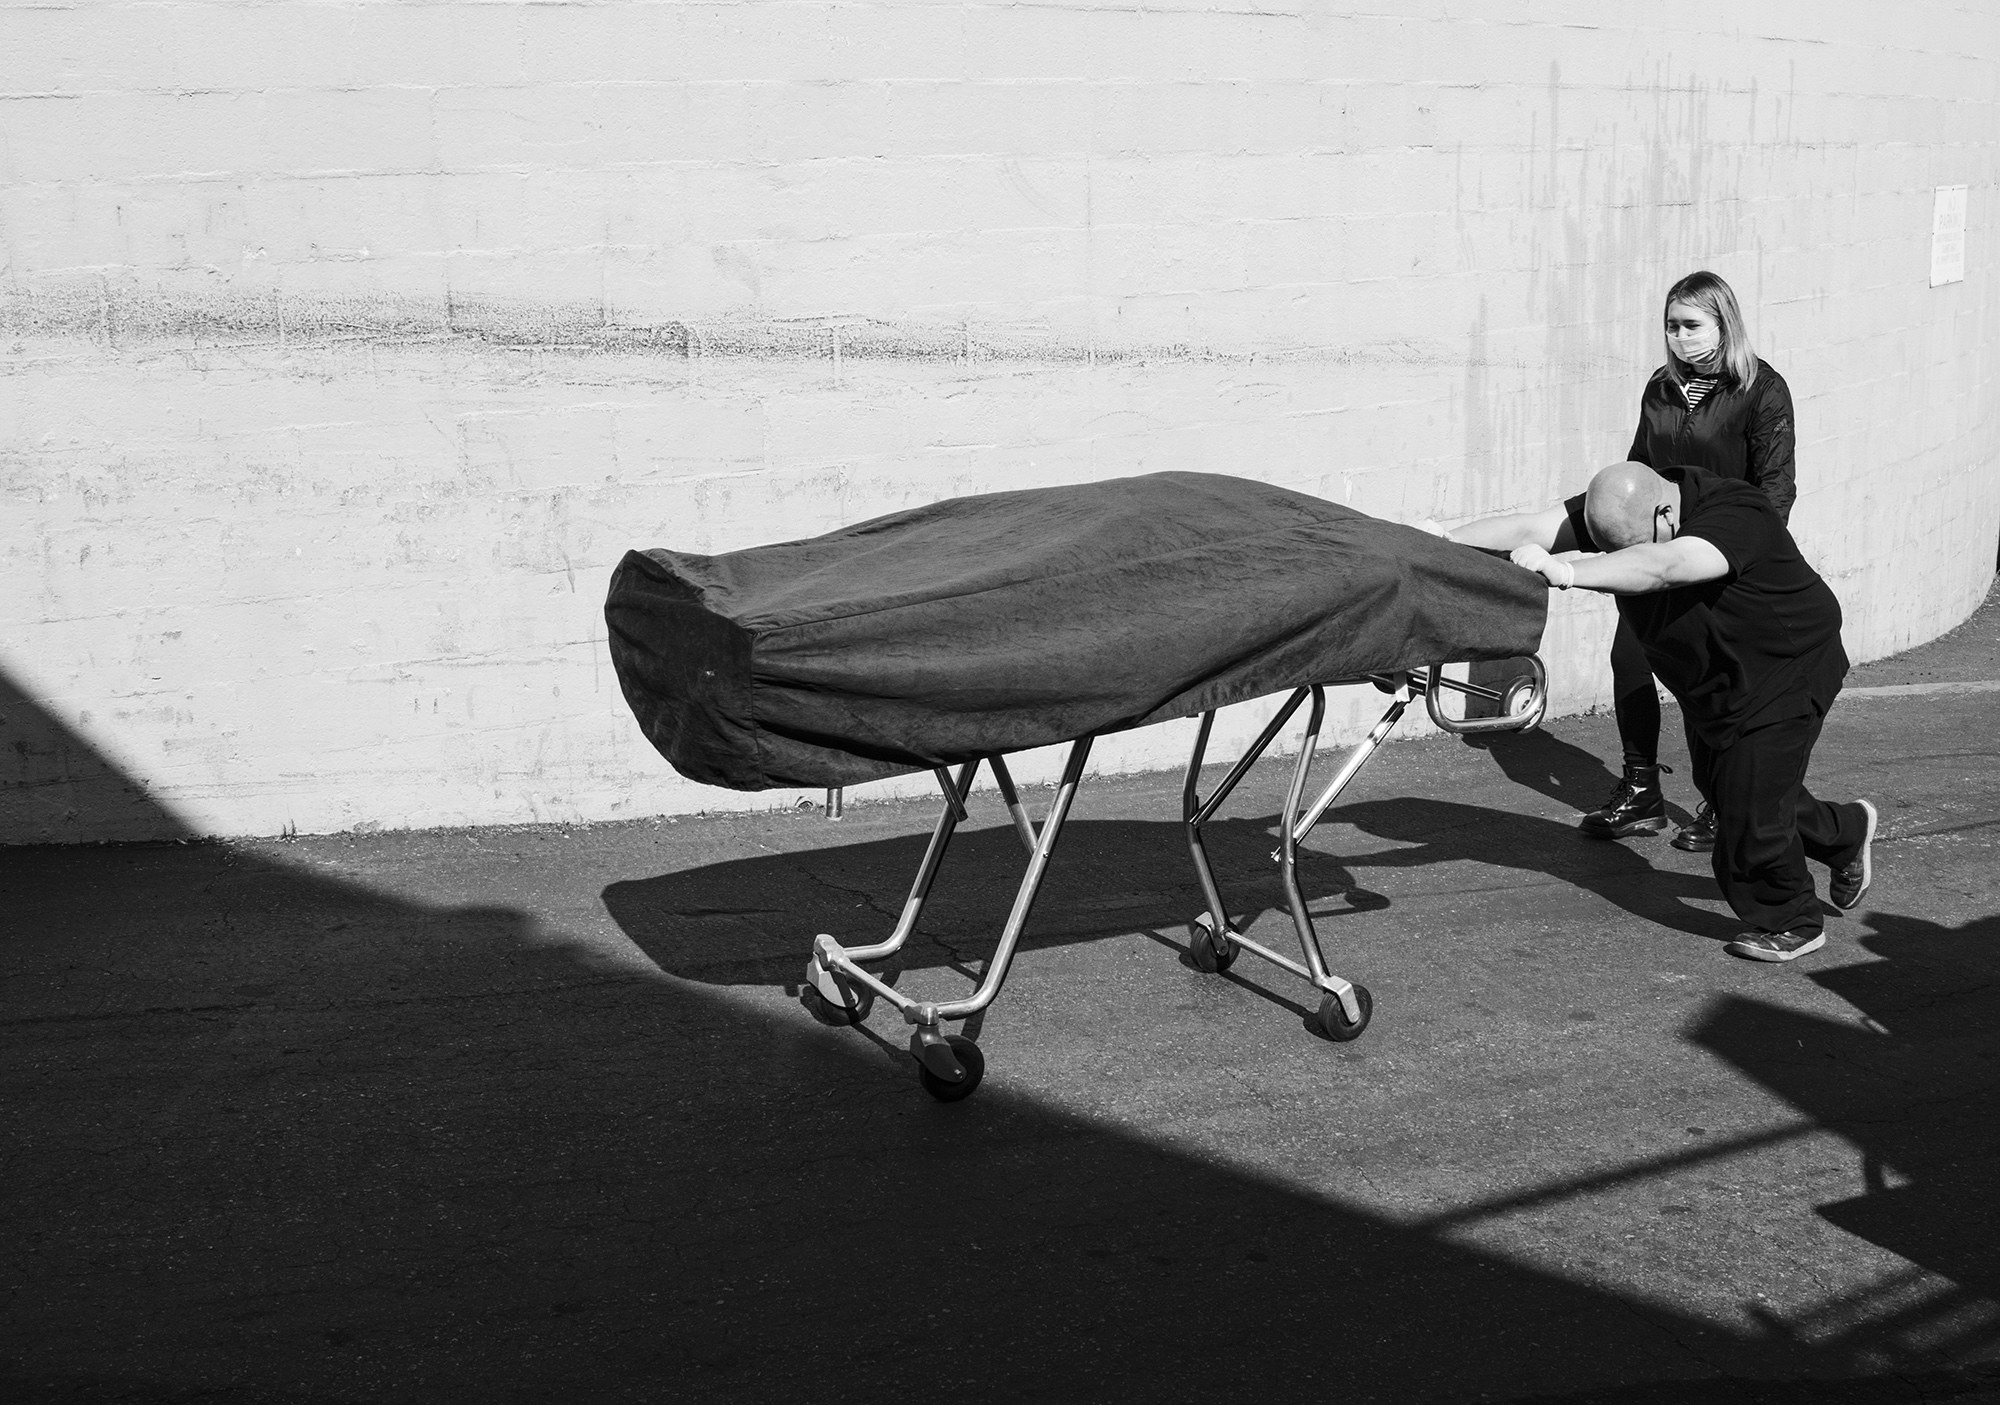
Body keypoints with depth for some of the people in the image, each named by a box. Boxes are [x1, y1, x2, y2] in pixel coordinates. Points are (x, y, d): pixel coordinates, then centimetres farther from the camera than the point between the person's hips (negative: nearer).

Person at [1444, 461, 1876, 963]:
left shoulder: (1736, 516, -35)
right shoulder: (1617, 511, -16)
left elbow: (1661, 566, -54)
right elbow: (1530, 529, -26)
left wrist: (1567, 571, -67)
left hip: (1786, 673, -7)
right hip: (1709, 687, 7)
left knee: (1751, 812, -7)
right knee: (1723, 787, 17)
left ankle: (1791, 924, 19)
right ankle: (1846, 833, 43)